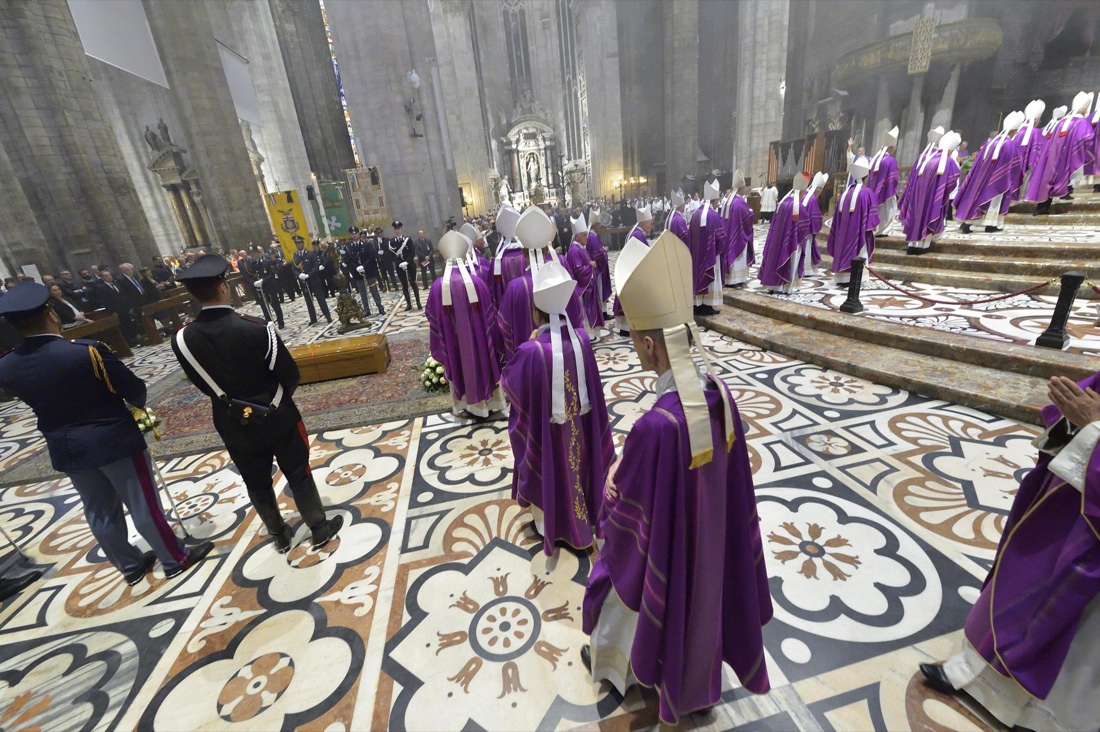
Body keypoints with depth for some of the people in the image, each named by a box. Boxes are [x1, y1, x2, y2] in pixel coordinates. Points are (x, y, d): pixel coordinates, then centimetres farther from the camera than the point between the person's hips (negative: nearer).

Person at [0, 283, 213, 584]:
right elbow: (134, 389, -13)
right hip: (115, 441, -5)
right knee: (143, 505, 7)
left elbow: (37, 400, 10)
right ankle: (175, 559, 21)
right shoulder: (87, 351, -23)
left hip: (65, 448, 6)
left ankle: (130, 566, 35)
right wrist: (139, 404, 9)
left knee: (99, 512, 18)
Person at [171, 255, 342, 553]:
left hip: (233, 424, 4)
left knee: (256, 483, 20)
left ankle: (279, 535, 37)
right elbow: (290, 374, -14)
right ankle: (320, 529, 26)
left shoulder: (183, 339, -12)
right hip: (277, 417, -3)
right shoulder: (256, 328, -24)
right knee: (299, 475, 13)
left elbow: (203, 385, 2)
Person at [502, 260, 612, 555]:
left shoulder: (530, 352, -29)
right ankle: (580, 515, 51)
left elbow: (509, 383, -12)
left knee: (549, 471, 19)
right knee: (574, 465, 27)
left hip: (544, 430, -4)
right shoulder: (581, 340, -15)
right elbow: (591, 385, 1)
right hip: (579, 427, 5)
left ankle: (549, 522, 42)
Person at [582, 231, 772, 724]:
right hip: (708, 536, 6)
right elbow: (727, 472, 0)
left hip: (659, 546, -5)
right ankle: (698, 683, 61)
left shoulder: (654, 426, -40)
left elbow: (626, 513, -26)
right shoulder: (719, 394, -17)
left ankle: (607, 662, 59)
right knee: (698, 603, 32)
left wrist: (612, 478, -5)